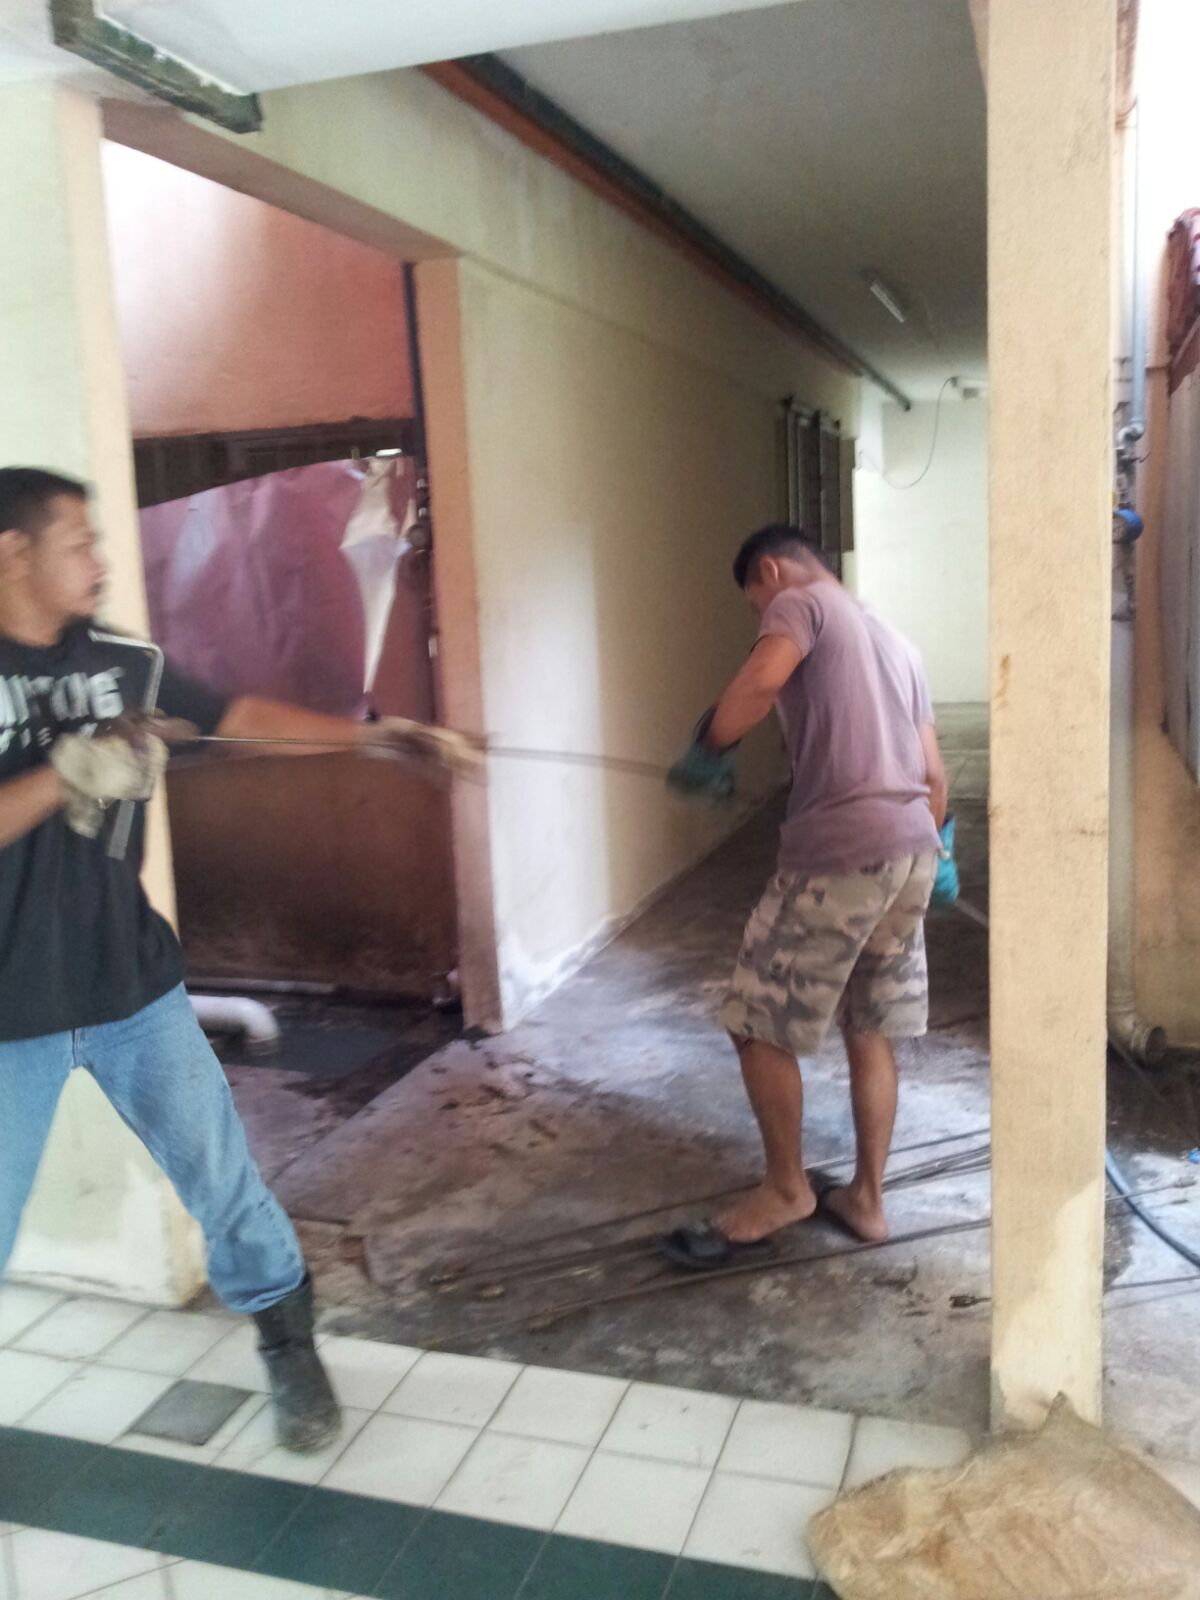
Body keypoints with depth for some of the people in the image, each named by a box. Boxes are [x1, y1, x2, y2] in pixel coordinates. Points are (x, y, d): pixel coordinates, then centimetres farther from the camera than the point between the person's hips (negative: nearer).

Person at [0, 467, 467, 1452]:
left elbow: (244, 718, 5)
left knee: (221, 1174, 10)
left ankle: (291, 1346, 30)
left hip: (134, 988, 3)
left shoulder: (122, 663, 1)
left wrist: (378, 733, 2)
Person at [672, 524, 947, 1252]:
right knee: (870, 1034, 18)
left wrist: (710, 747, -10)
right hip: (912, 852, 9)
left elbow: (764, 677, -23)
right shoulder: (896, 640, 23)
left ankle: (787, 1186, 21)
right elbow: (934, 774, 23)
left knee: (759, 1026, 7)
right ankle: (867, 1197, 28)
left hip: (839, 855, -9)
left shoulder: (801, 604, 1)